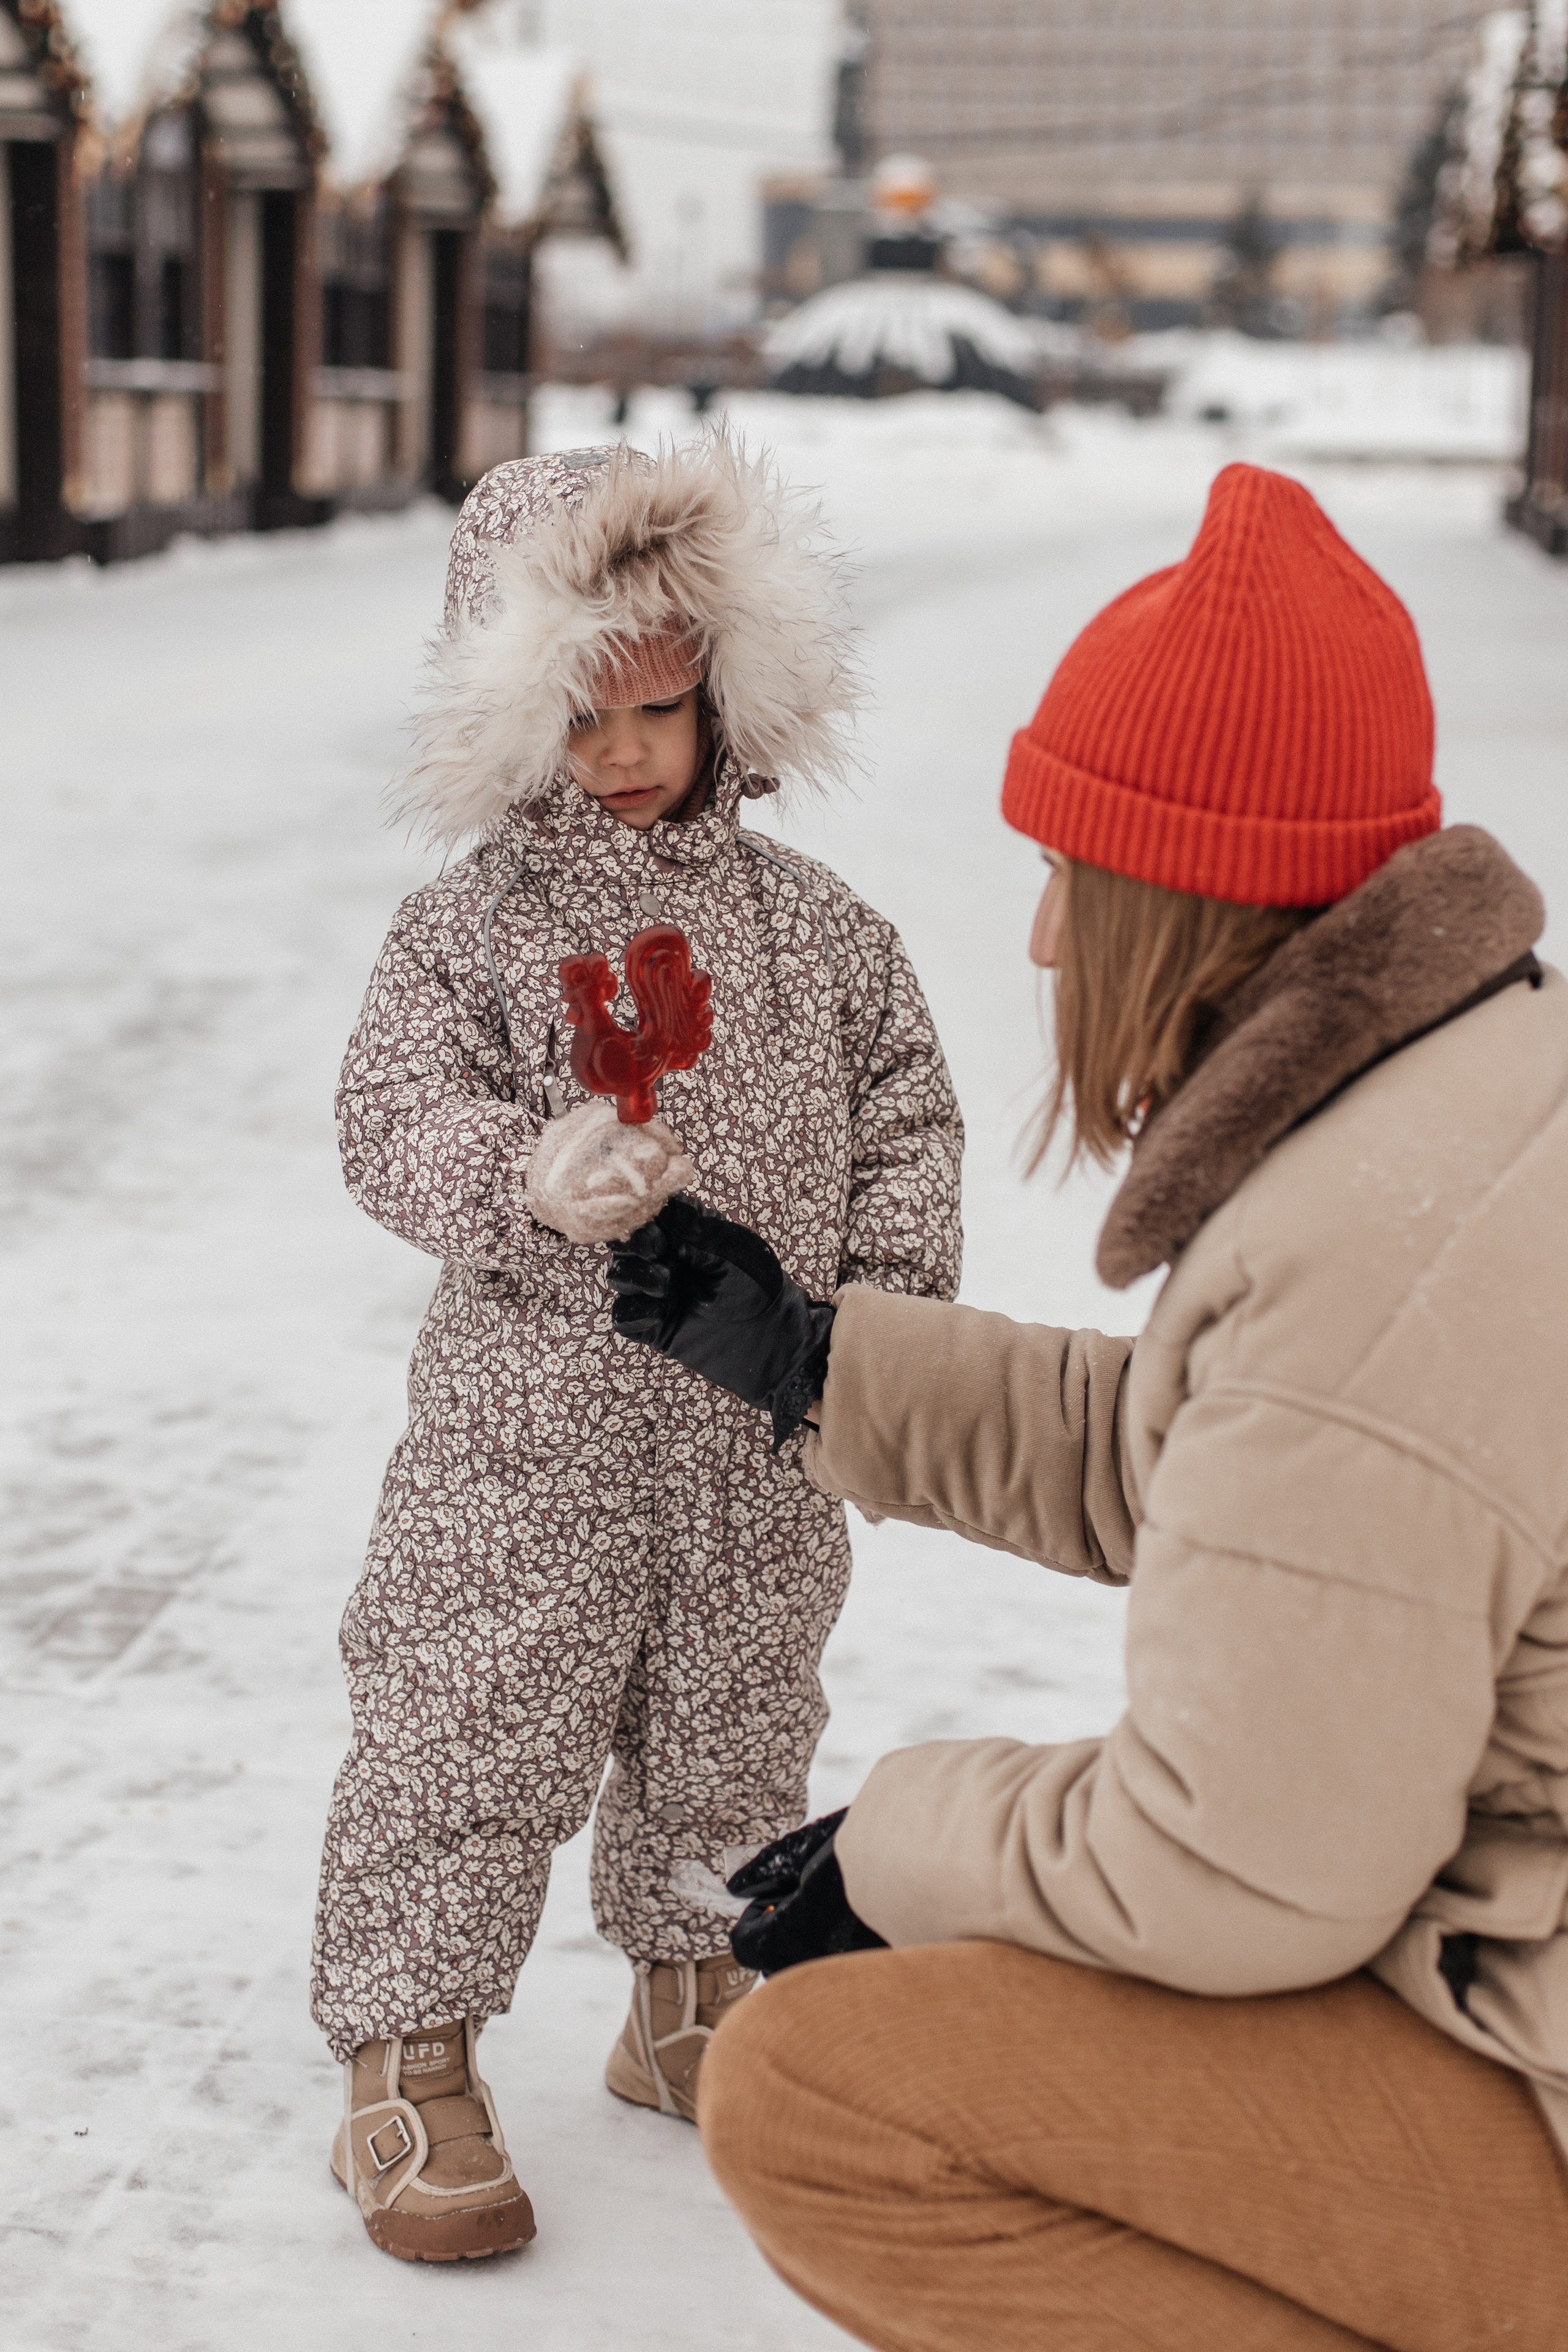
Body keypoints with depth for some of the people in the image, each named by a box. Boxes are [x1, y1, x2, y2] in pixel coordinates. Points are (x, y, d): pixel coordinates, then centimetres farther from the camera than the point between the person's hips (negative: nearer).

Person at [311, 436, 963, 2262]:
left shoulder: (813, 926, 4)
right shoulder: (472, 926, -5)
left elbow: (903, 1117, 10)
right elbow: (394, 1121, -13)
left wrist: (885, 1304, 1)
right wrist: (532, 1182, -32)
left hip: (759, 1437, 4)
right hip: (525, 1432, -3)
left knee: (730, 1730, 16)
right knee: (470, 1727, 1)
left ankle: (688, 2001, 36)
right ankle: (408, 2060, 15)